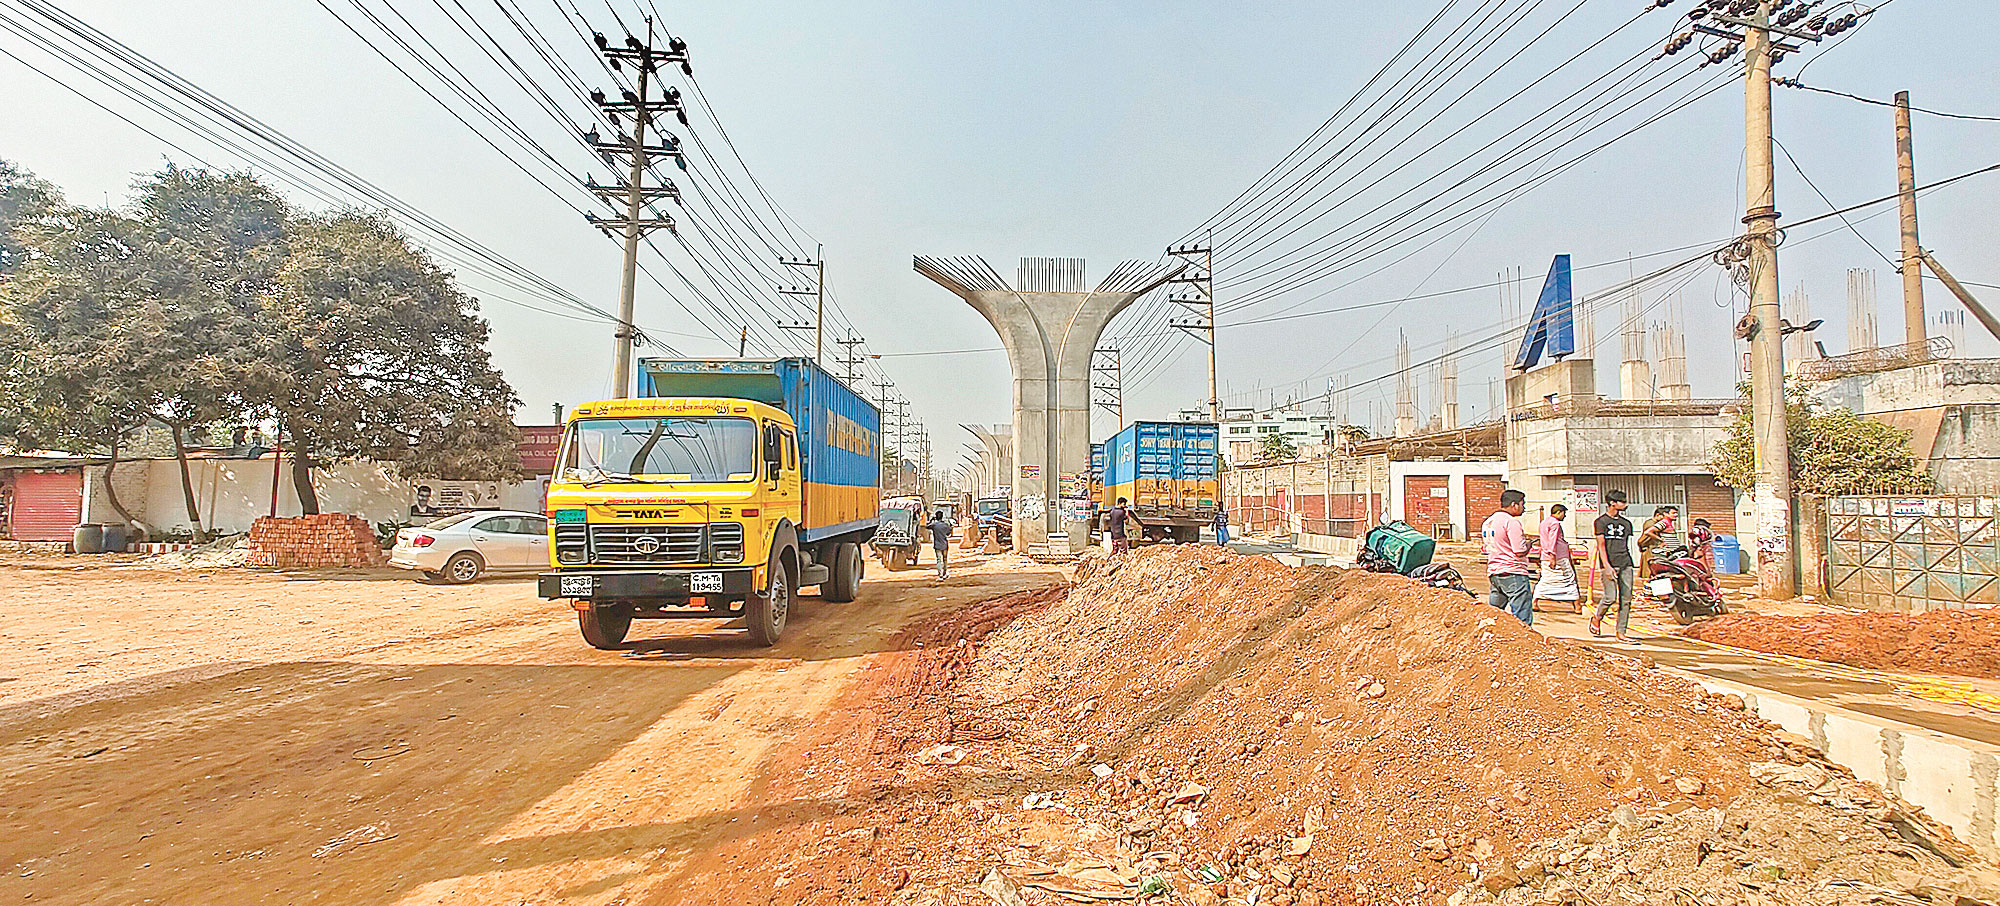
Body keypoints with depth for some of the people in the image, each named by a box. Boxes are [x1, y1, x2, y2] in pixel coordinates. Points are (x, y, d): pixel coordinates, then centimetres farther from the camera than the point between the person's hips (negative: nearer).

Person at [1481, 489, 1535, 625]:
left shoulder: (1488, 522, 13)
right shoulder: (1512, 522, -13)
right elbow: (1520, 552, -16)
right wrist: (1529, 543, 5)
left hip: (1494, 573, 8)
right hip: (1513, 574, -8)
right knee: (1523, 620, -7)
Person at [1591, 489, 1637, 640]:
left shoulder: (1626, 523, 17)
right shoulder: (1601, 522, 0)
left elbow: (1627, 546, 20)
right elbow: (1601, 545, -6)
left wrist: (1629, 562, 14)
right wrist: (1607, 566, -14)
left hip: (1626, 564, 6)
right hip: (1610, 564, -6)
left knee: (1626, 599, 1)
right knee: (1610, 597, -13)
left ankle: (1621, 633, 5)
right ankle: (1596, 619, 14)